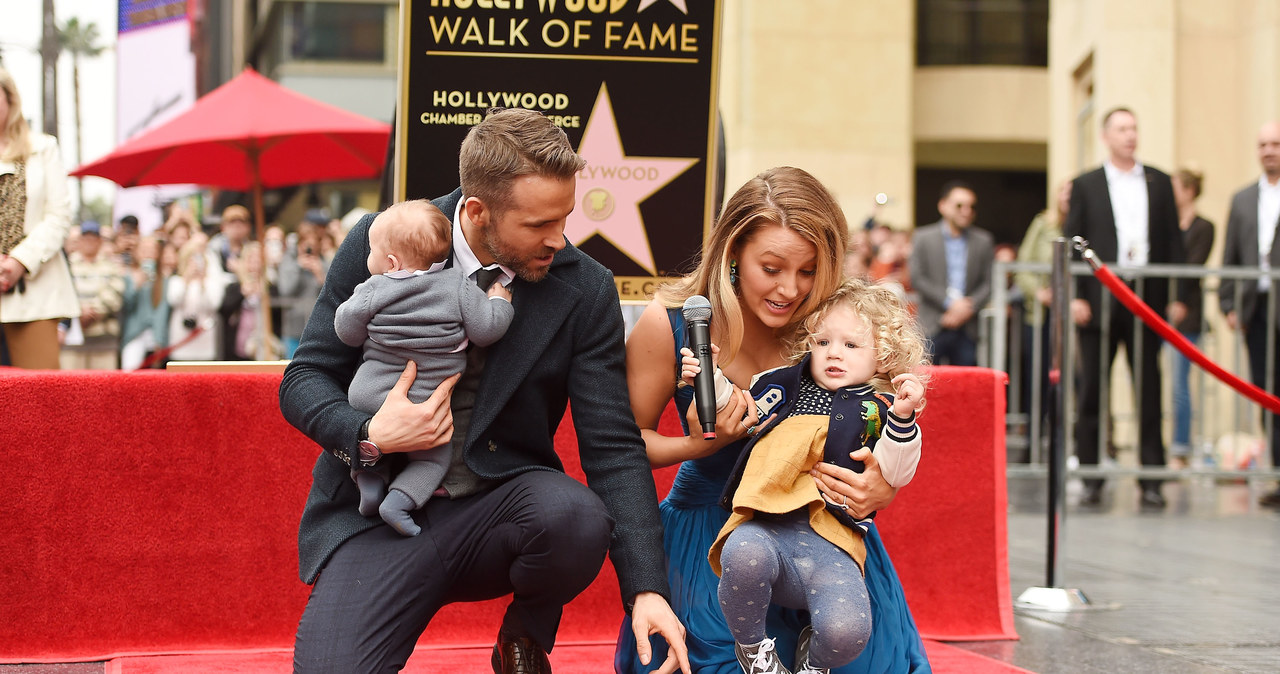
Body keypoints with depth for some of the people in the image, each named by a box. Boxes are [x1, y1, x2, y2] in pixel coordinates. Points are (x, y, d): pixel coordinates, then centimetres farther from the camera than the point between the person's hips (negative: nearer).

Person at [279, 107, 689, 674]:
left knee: (577, 516, -33)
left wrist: (646, 589, -17)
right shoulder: (377, 245, -6)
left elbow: (612, 446, -6)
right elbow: (304, 380, 1)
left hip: (498, 511, 2)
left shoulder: (585, 290, -5)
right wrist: (370, 437, -21)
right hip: (379, 518, -1)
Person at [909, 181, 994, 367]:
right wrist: (949, 303, -11)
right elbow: (917, 279, -3)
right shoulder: (923, 237, 4)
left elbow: (987, 283, 7)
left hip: (966, 330, 2)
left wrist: (968, 307, -9)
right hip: (932, 329, -2)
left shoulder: (983, 241, 11)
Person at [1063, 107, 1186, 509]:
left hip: (1147, 297, 1)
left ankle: (1151, 480, 6)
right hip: (1100, 300, -1)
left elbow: (1173, 240, 9)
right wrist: (1075, 296, -7)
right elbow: (1071, 243, 3)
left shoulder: (1159, 183, 12)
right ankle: (1091, 479, 7)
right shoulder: (1086, 185, 7)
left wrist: (1177, 296, 1)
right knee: (1092, 390, 1)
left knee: (1149, 392, 2)